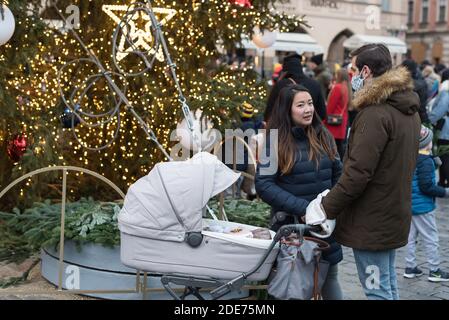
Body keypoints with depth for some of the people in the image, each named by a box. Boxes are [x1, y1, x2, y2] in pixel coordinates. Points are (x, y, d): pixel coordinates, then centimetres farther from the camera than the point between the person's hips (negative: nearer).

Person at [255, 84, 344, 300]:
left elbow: (337, 174, 13)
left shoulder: (323, 136, 4)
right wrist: (303, 208, -19)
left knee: (329, 276, 14)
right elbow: (263, 185, -13)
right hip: (291, 224, -3)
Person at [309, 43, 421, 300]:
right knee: (388, 284, 19)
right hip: (395, 216, 9)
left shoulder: (376, 113, -21)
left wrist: (327, 207, -15)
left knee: (378, 289, -1)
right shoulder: (409, 110, 9)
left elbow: (358, 172, -25)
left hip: (372, 221, -9)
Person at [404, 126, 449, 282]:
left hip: (409, 204, 8)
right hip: (423, 206, -8)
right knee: (431, 239, 3)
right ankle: (434, 271, 9)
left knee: (411, 237, 15)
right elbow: (426, 186, -23)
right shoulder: (426, 161, -20)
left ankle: (410, 268, 21)